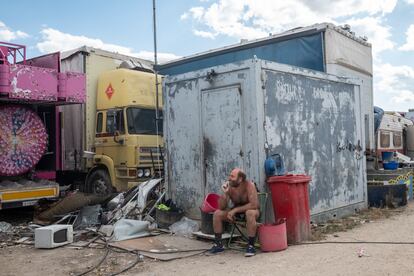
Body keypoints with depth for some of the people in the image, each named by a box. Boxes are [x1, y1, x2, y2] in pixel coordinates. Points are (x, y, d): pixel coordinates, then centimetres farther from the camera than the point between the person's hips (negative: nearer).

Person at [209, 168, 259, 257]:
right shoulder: (229, 187, -15)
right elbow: (221, 207, -15)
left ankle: (251, 245, -25)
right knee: (217, 213, -14)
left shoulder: (249, 185, -26)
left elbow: (254, 205, -34)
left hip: (251, 210, -4)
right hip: (236, 211, 5)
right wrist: (225, 193, -32)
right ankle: (218, 244, 0)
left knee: (250, 213, -39)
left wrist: (235, 210, -32)